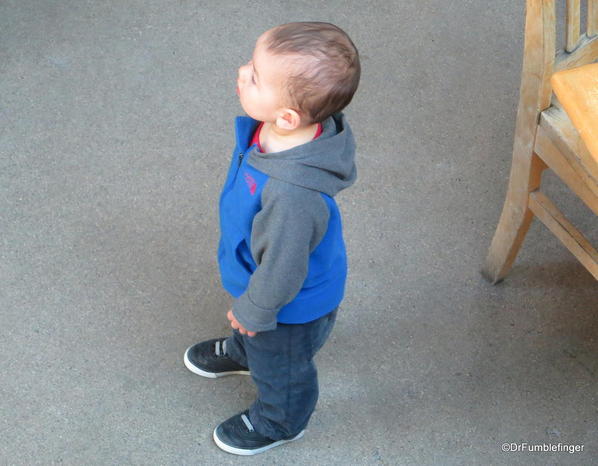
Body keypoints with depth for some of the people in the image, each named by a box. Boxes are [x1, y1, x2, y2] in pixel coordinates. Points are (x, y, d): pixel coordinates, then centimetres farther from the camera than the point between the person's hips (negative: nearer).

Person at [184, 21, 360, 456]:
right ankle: (241, 351, 73)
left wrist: (254, 310, -12)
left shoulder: (292, 195, -50)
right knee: (252, 335, 39)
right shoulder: (270, 127, -24)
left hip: (291, 305, -6)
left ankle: (281, 422, 59)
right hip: (254, 269, 7)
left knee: (279, 367, 27)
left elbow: (283, 265, -32)